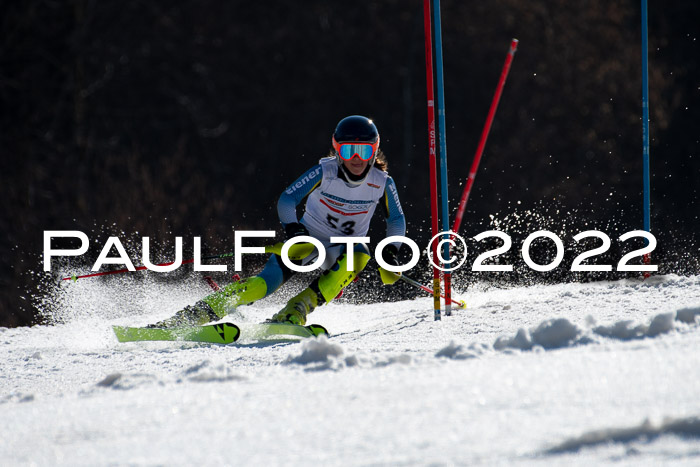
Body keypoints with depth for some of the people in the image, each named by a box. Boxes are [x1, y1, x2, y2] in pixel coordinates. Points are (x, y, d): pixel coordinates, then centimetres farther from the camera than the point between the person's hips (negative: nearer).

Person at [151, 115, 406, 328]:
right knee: (271, 278, -24)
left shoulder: (382, 183, -12)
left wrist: (391, 252, -13)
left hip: (344, 245, 2)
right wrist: (293, 229, -37)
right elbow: (287, 199, -20)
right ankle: (200, 313, -26)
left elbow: (397, 220, 3)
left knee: (359, 255, -35)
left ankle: (294, 313, -35)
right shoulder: (325, 172, -17)